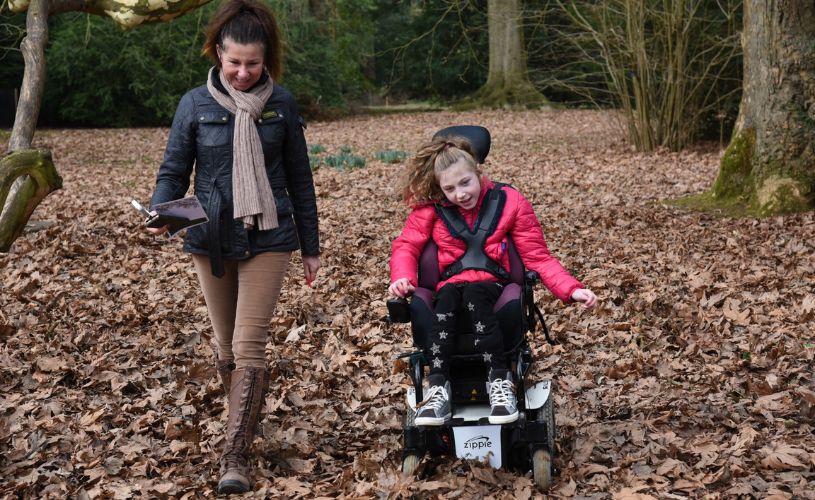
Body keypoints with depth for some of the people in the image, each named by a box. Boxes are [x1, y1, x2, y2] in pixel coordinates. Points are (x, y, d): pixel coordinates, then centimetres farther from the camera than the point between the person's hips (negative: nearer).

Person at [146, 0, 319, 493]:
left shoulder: (281, 104, 0)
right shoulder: (195, 105, -1)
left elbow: (299, 178, 6)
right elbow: (174, 171, 1)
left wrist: (311, 246, 9)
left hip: (267, 240, -2)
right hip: (212, 241, 2)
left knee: (250, 346, -10)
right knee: (227, 346, 14)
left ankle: (236, 457, -8)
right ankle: (246, 422, 36)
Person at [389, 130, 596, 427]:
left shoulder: (509, 202, 1)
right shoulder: (431, 208, 5)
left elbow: (538, 257, 1)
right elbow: (406, 245, 8)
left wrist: (572, 290, -13)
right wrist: (403, 278, -15)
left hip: (492, 285, -1)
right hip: (450, 288, 1)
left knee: (475, 294, -36)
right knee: (447, 297, -35)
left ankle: (500, 381, -35)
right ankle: (438, 388, -40)